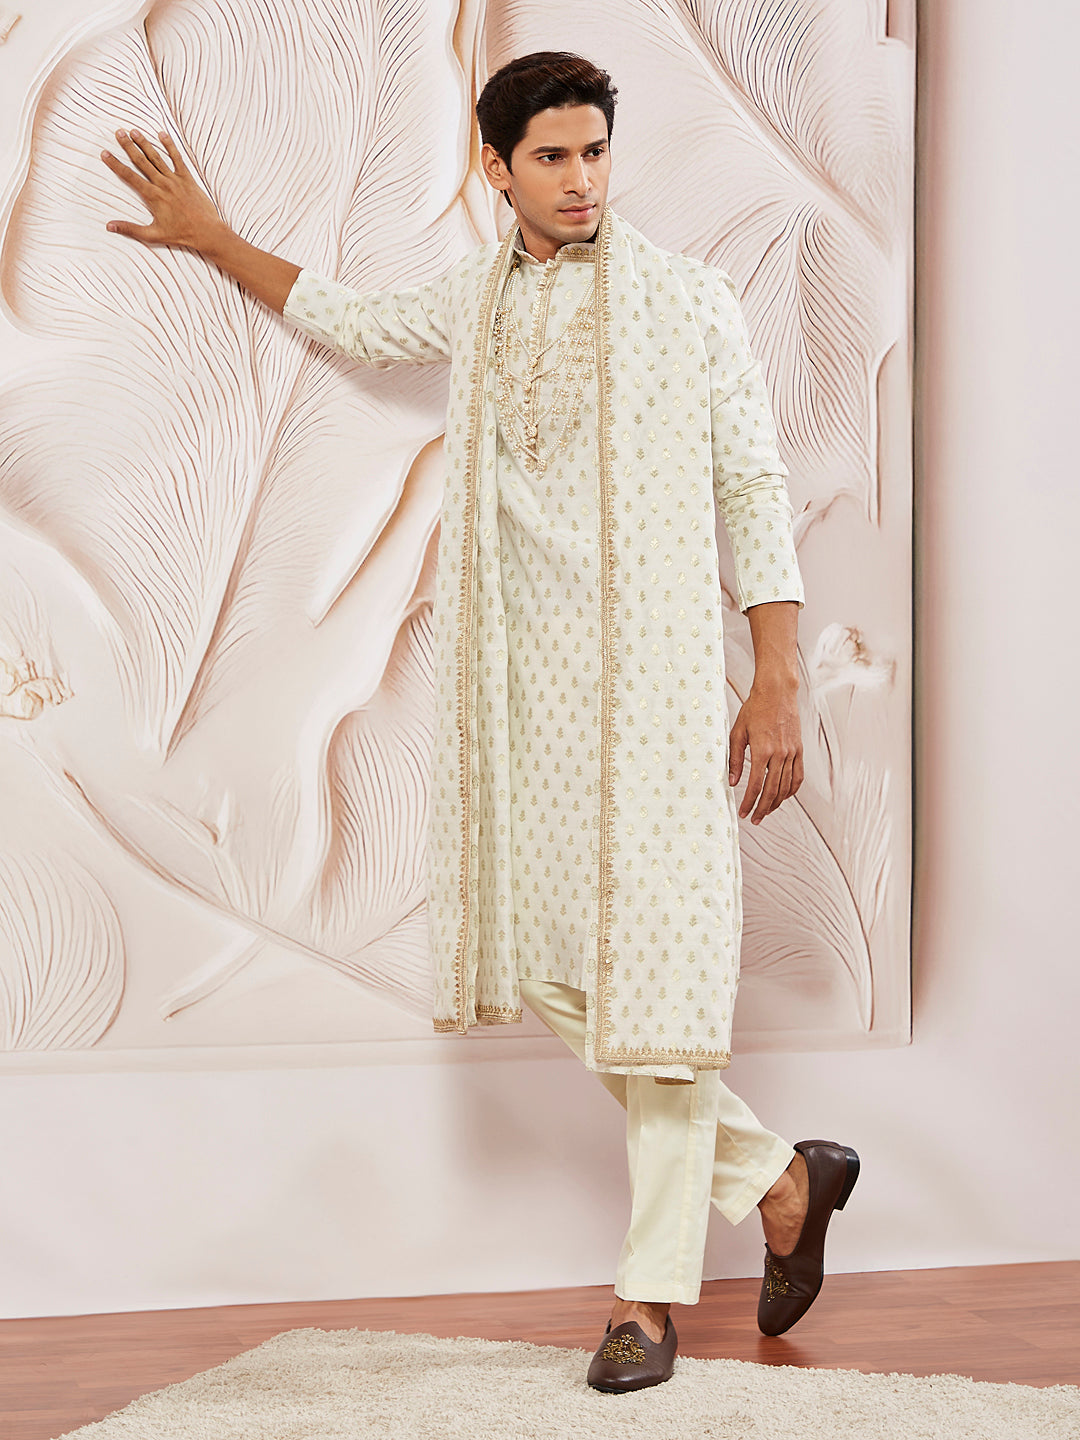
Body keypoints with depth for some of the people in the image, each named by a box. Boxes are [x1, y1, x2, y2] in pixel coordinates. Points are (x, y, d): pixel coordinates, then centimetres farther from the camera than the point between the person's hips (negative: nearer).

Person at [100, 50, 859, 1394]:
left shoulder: (688, 301, 0)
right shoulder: (474, 298, 13)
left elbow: (756, 493, -1)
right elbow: (350, 320, 34)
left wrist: (779, 688, -7)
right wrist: (212, 237, 38)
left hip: (650, 677, -5)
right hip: (519, 679, 5)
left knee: (653, 968, -6)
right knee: (549, 968, 3)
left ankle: (648, 1297, 4)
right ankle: (780, 1179, 20)